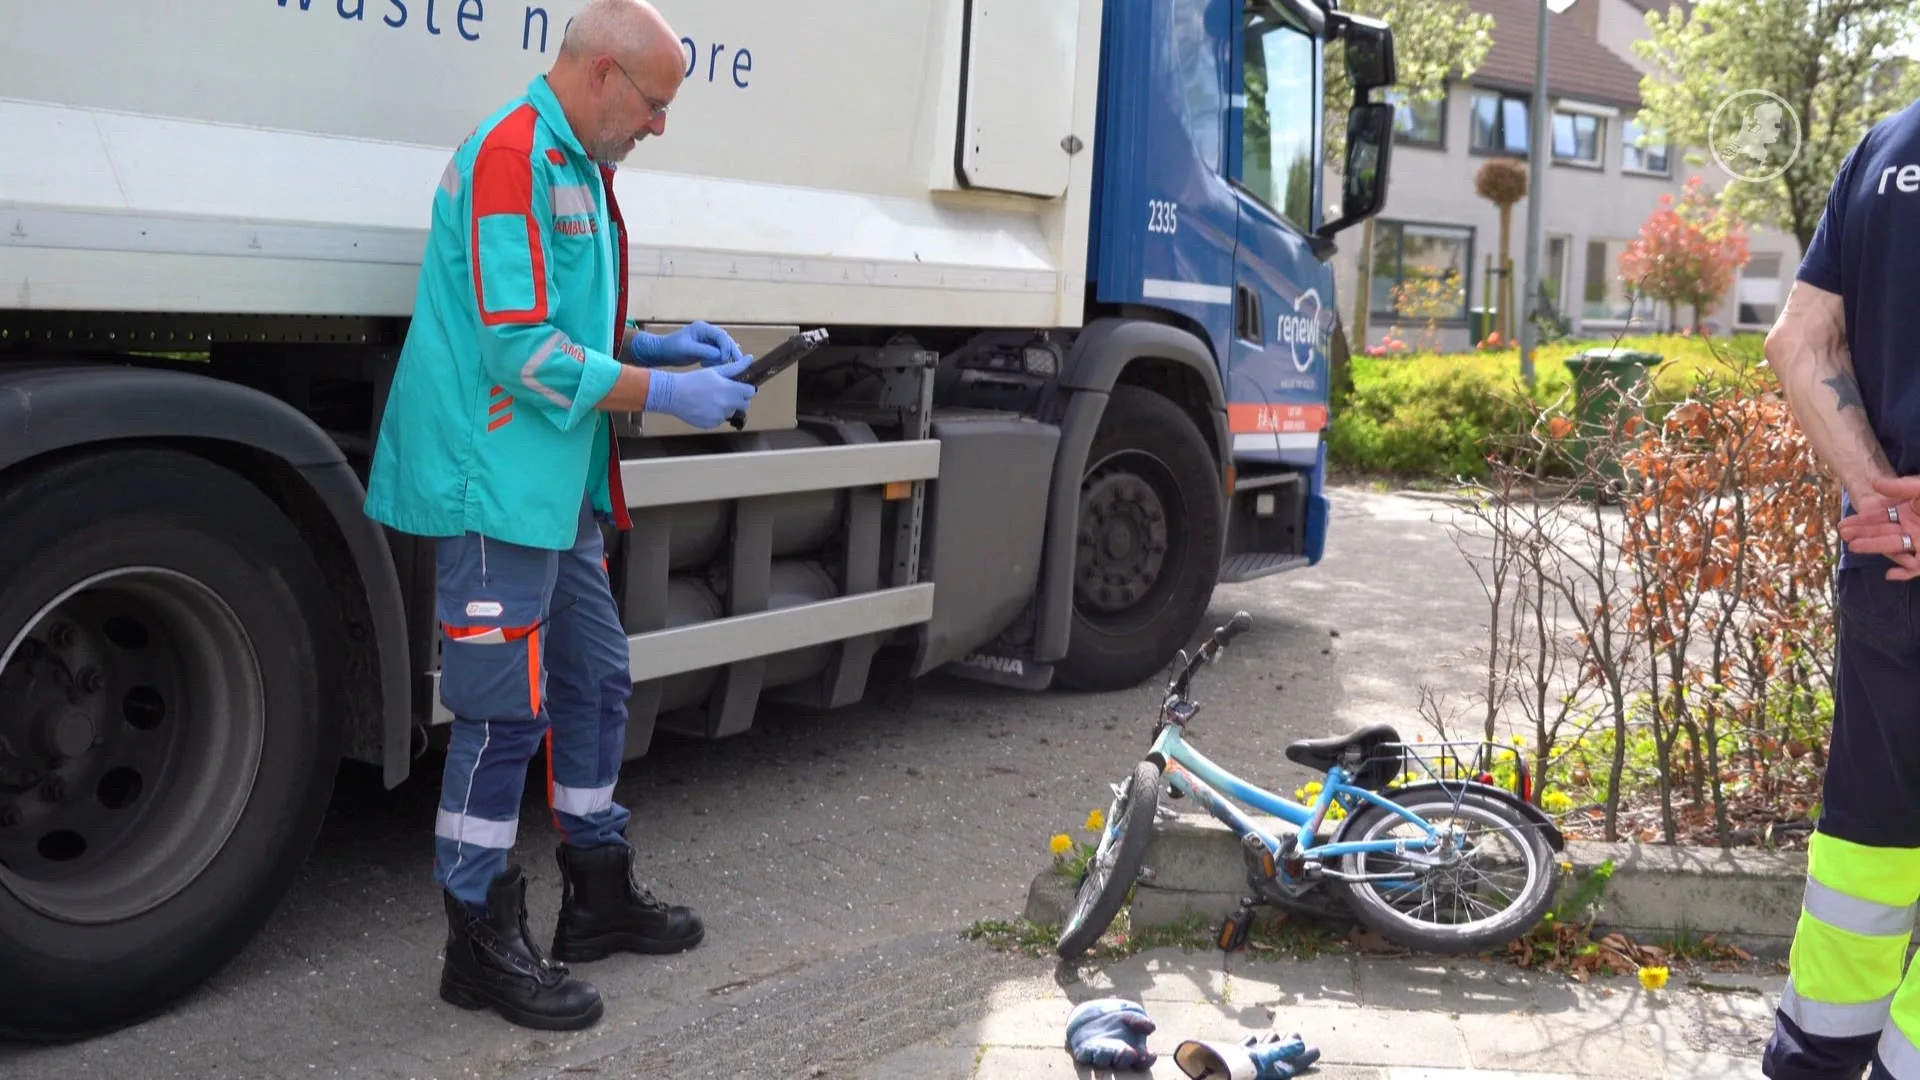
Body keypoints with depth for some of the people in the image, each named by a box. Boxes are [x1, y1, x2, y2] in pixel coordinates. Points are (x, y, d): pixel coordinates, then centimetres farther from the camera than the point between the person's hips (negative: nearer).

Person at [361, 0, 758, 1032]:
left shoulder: (575, 165, 16)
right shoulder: (511, 157, -17)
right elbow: (523, 351, -22)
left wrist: (656, 344, 9)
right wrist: (664, 393, -17)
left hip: (559, 486, 11)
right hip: (496, 482, -11)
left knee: (595, 681, 17)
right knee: (505, 709, -4)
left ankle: (598, 893, 31)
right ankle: (482, 943, 9)